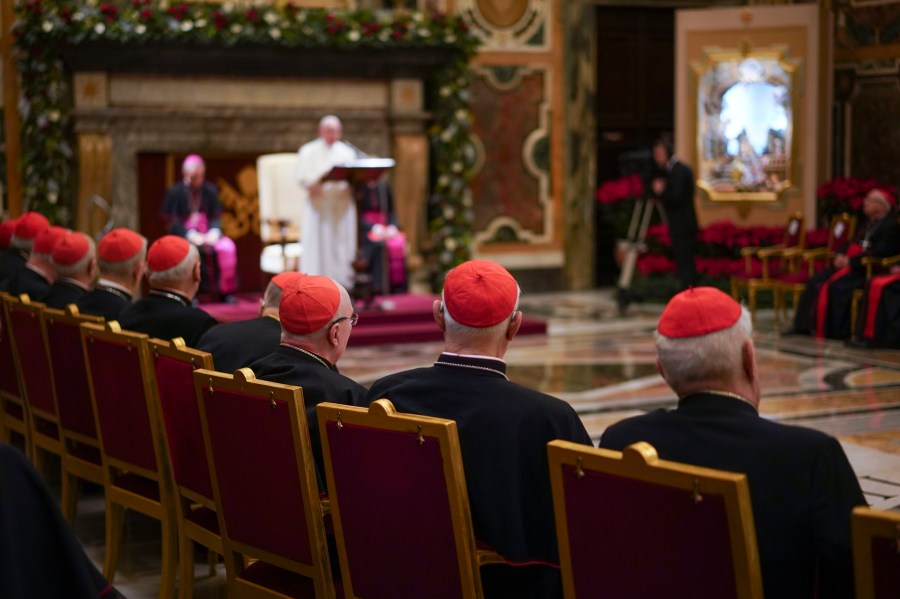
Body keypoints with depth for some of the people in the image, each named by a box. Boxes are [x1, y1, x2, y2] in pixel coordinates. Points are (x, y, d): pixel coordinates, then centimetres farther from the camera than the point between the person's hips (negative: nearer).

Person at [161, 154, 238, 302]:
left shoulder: (210, 190, 9)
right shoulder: (175, 192, -2)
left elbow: (216, 217, 9)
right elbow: (172, 222, -6)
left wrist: (214, 232, -14)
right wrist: (191, 235, -20)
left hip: (207, 233, 3)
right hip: (183, 235, -3)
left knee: (228, 247, -25)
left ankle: (226, 291, -12)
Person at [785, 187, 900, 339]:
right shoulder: (869, 223, 20)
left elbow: (879, 253, -20)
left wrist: (850, 261, -19)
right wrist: (840, 256, 2)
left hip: (867, 270, -9)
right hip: (849, 264, 9)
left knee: (836, 286, -30)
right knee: (816, 282, -6)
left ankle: (835, 331, -23)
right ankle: (803, 325, -5)